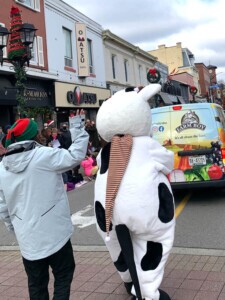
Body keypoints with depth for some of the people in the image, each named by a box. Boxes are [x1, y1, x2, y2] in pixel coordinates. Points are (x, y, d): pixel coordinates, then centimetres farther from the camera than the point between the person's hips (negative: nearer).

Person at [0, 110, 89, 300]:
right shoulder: (43, 156, -16)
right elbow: (75, 156, -11)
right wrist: (78, 127, -1)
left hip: (27, 238, 5)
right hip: (54, 233, -4)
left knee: (36, 283, 19)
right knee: (63, 275, 16)